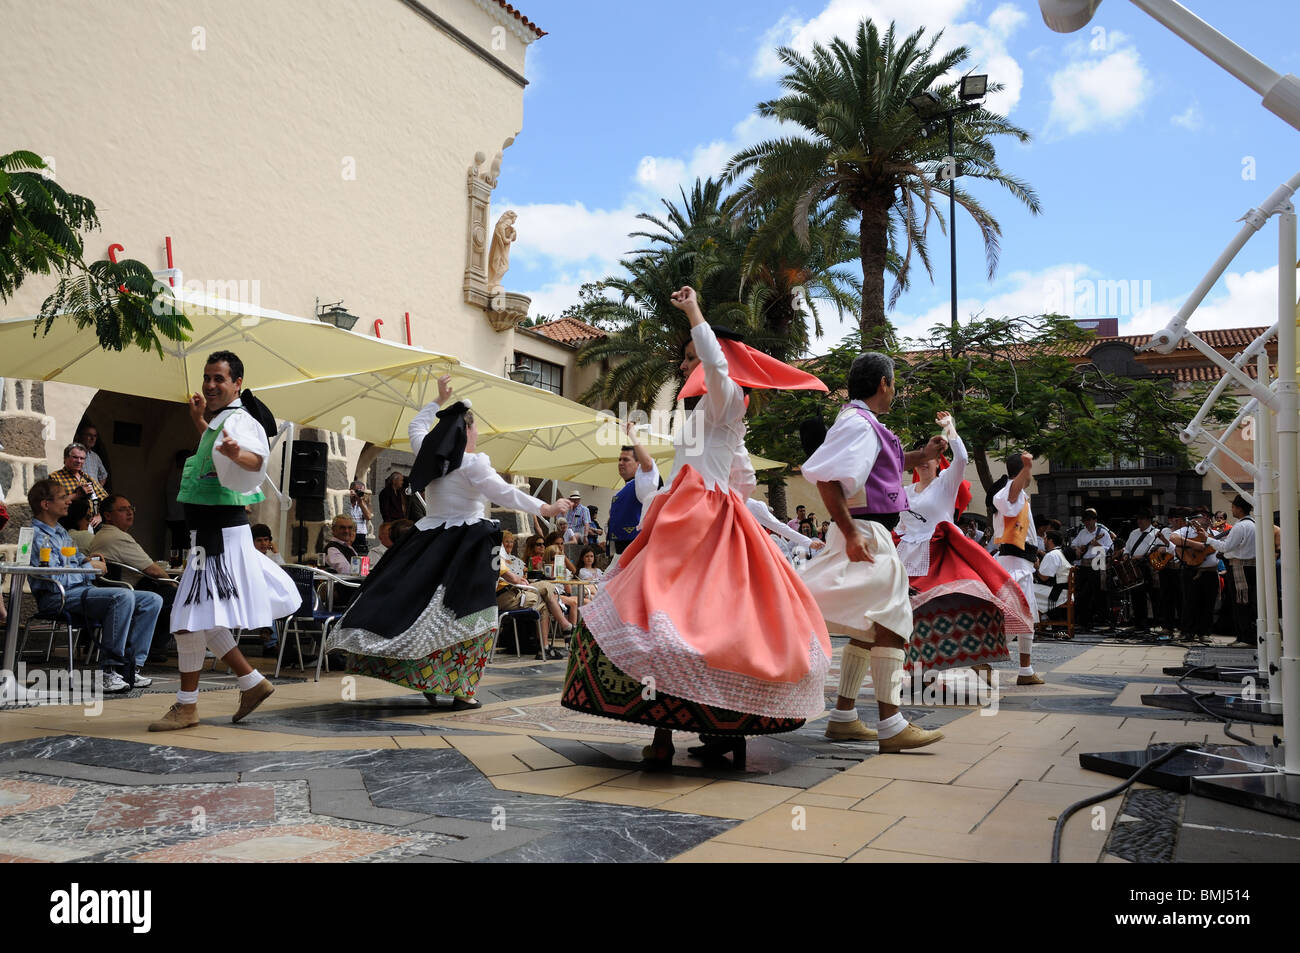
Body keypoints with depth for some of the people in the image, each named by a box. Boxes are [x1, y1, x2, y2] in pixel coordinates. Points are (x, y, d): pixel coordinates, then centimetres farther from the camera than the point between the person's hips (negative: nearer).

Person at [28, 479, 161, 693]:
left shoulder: (60, 531, 23)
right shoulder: (37, 536, -8)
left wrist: (86, 559, 14)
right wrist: (90, 568, -7)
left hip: (84, 590, 10)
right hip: (59, 598, -10)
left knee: (153, 600, -4)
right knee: (124, 596, -35)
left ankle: (132, 665, -13)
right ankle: (108, 670, -28)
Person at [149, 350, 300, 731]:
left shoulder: (238, 421, -16)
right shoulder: (221, 419, 15)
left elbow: (257, 459, -39)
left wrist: (237, 453, -59)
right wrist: (200, 422, 39)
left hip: (220, 535, -11)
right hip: (213, 534, 11)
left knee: (190, 618, -9)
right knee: (202, 620, 16)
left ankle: (186, 706, 2)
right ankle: (252, 682, 23)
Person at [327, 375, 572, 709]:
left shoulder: (429, 455, 8)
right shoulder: (473, 463, -12)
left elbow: (416, 428, 28)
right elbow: (504, 494, -18)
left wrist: (439, 401, 37)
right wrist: (545, 509, -14)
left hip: (428, 543, 7)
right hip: (467, 545, -7)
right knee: (465, 615, -2)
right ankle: (460, 690, -2)